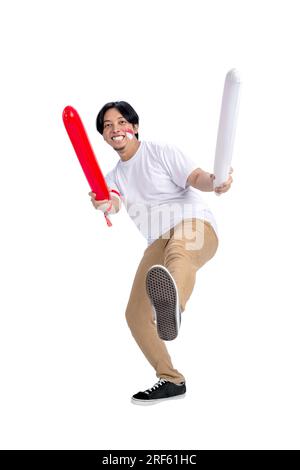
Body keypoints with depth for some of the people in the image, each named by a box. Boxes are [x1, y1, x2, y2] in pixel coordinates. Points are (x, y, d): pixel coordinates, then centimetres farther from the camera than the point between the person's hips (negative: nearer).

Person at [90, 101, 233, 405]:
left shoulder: (161, 152, 3)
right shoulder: (113, 177, 19)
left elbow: (196, 178, -11)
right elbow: (114, 203, -4)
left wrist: (214, 181, -36)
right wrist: (105, 204, -30)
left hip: (194, 224, -7)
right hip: (159, 242, 7)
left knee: (178, 251, -44)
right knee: (135, 315, 0)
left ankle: (171, 305, -81)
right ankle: (171, 380, 17)